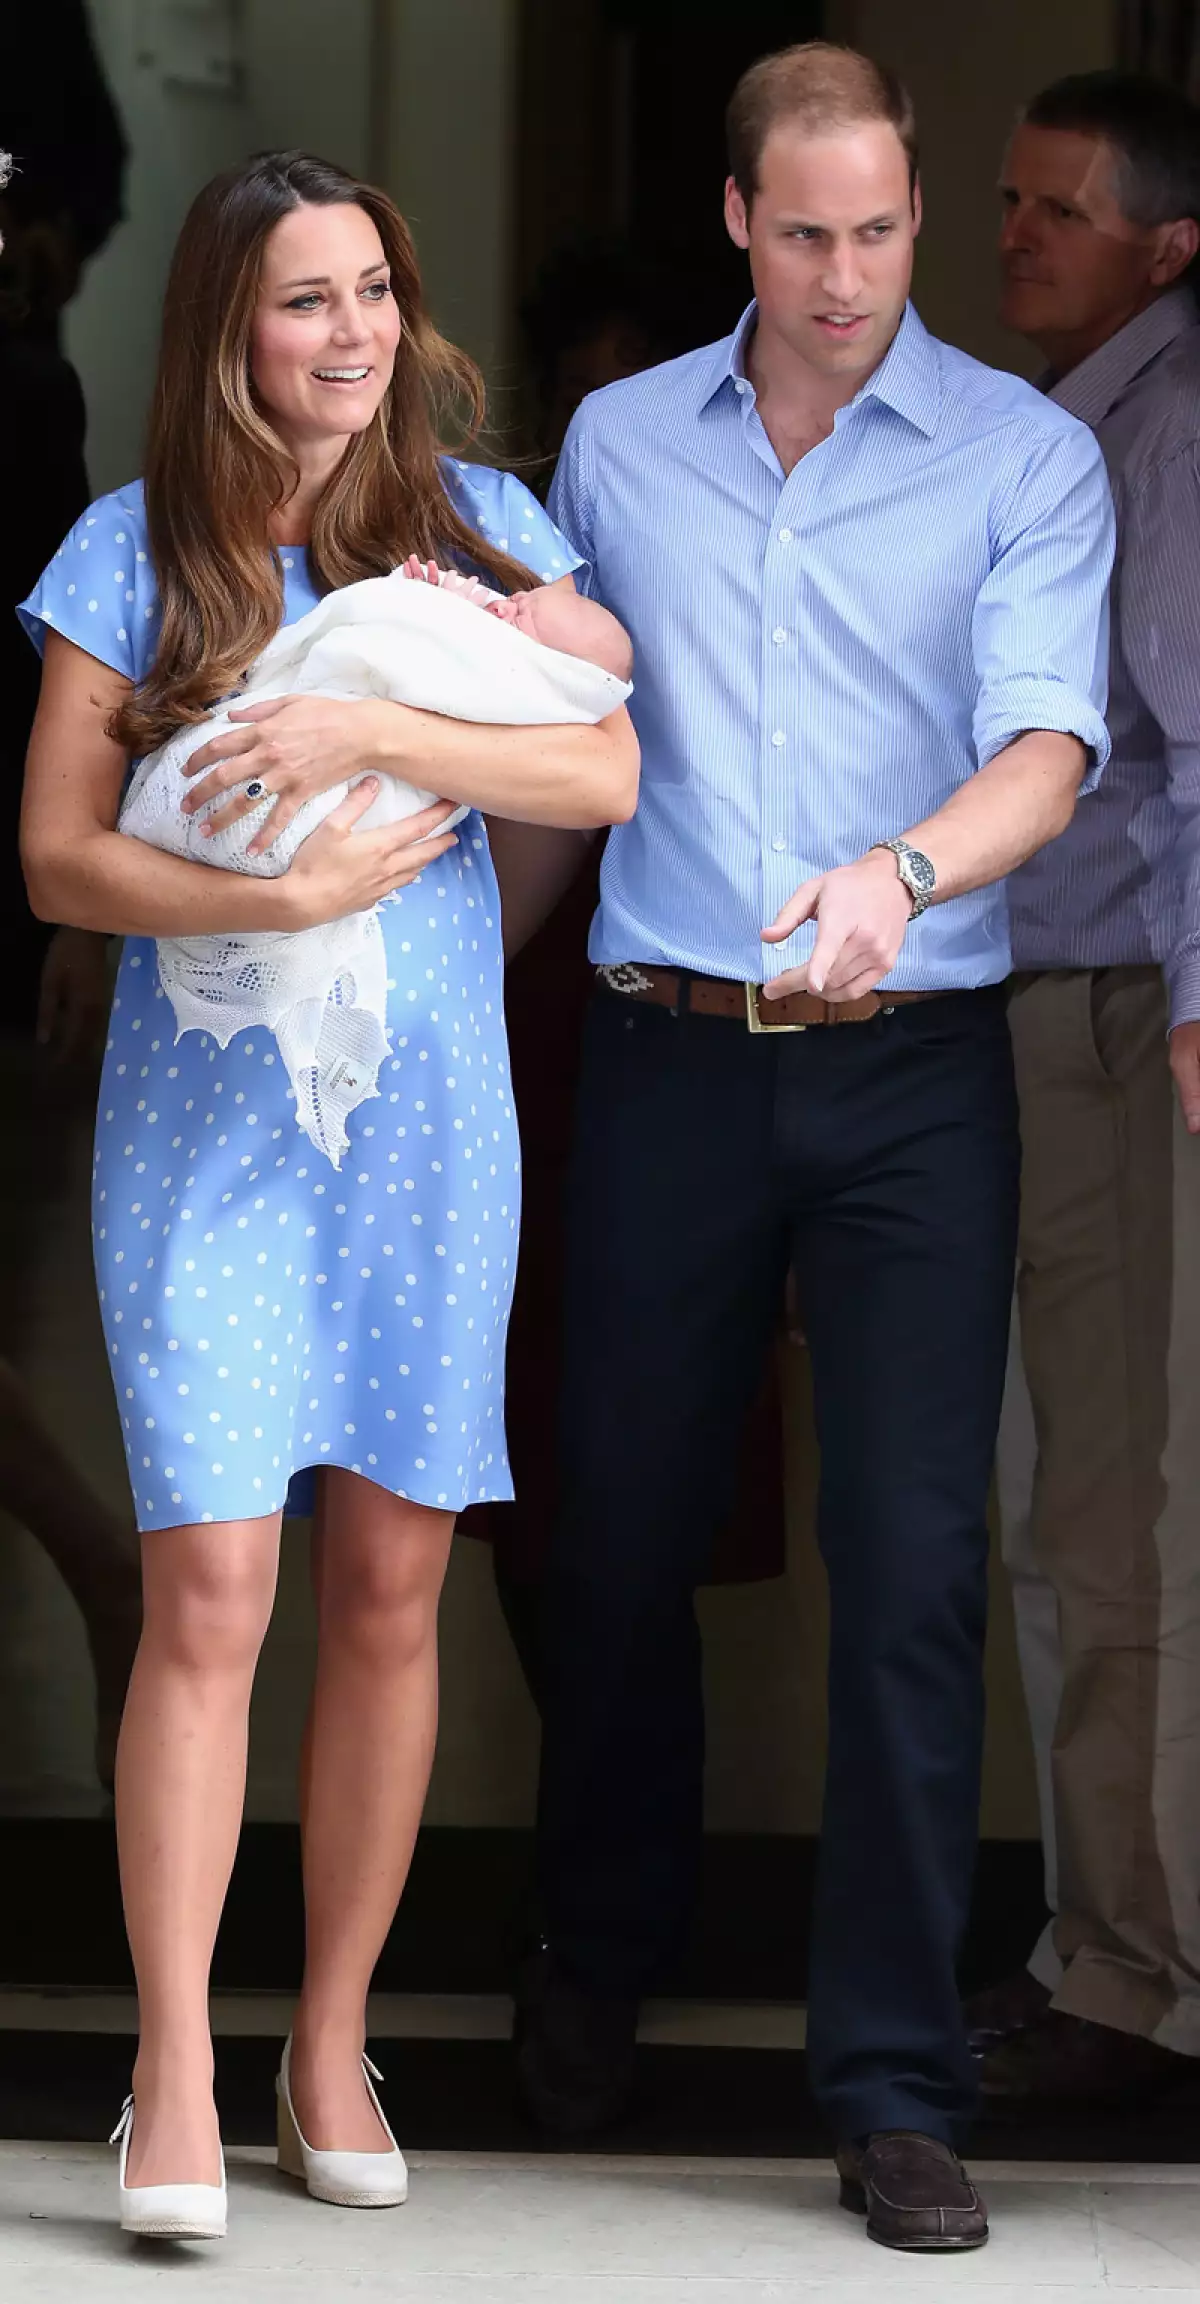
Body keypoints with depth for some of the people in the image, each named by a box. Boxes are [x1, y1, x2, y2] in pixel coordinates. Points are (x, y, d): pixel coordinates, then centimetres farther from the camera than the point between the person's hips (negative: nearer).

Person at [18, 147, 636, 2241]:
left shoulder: (476, 525, 3)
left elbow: (607, 771, -9)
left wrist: (367, 729, -19)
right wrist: (270, 894, -20)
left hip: (427, 1121, 2)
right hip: (205, 1121, -2)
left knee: (391, 1591, 5)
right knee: (208, 1596, -10)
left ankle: (334, 2048, 16)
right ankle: (174, 2078, -7)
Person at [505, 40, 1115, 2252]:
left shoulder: (1027, 459, 0)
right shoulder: (617, 446, 9)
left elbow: (1049, 741, -12)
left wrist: (904, 871, -31)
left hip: (915, 1072, -2)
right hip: (670, 1056, 2)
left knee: (913, 1561, -6)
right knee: (622, 1529, 9)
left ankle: (894, 2083, -2)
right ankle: (599, 1953, 32)